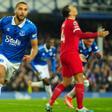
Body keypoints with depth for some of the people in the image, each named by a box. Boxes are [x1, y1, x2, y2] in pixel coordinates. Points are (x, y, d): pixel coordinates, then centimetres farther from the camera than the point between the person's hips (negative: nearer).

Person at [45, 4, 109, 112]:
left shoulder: (65, 23, 17)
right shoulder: (72, 22, -10)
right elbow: (80, 35, -24)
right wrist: (97, 34, -30)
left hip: (64, 54, 9)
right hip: (71, 54, -9)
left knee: (66, 82, 15)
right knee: (80, 80, -7)